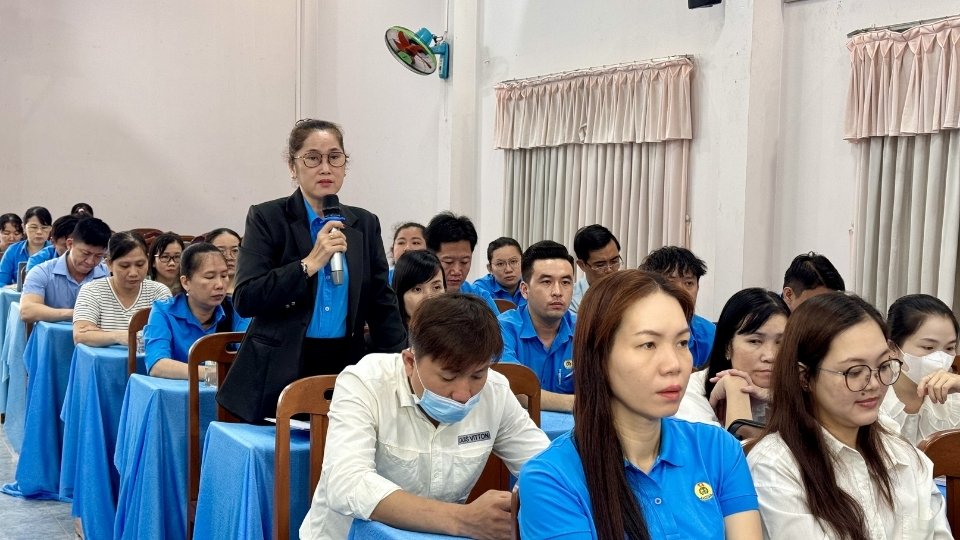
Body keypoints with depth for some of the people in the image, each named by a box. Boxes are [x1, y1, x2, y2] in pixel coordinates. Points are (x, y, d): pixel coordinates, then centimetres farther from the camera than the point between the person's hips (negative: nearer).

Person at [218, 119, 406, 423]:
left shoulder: (365, 224, 10)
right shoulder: (266, 219, -1)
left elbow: (382, 306, 11)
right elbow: (244, 300, -11)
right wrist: (310, 263, -17)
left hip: (345, 368, 3)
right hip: (281, 374, -3)